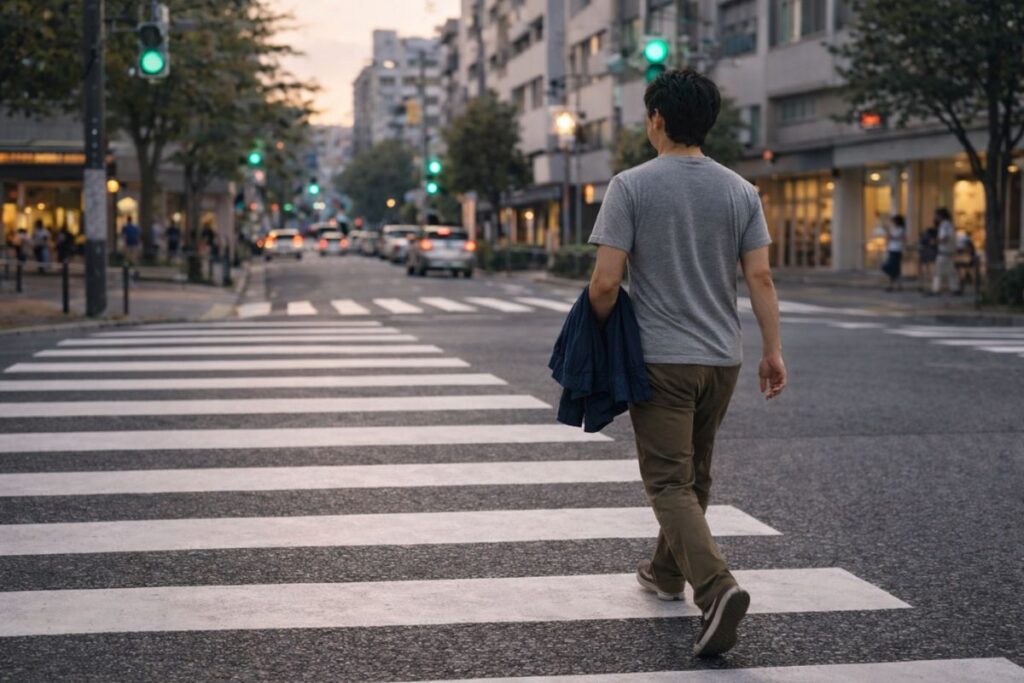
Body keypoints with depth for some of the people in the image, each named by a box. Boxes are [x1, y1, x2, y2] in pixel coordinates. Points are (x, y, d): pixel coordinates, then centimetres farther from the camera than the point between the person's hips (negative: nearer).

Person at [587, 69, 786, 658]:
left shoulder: (632, 186, -9)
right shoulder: (741, 191, 4)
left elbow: (606, 281, -14)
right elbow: (761, 278, -2)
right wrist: (773, 350, 3)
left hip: (660, 358, -5)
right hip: (722, 357, 5)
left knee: (670, 481, -5)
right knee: (695, 474, 21)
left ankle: (717, 586, -25)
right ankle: (668, 571, 38)